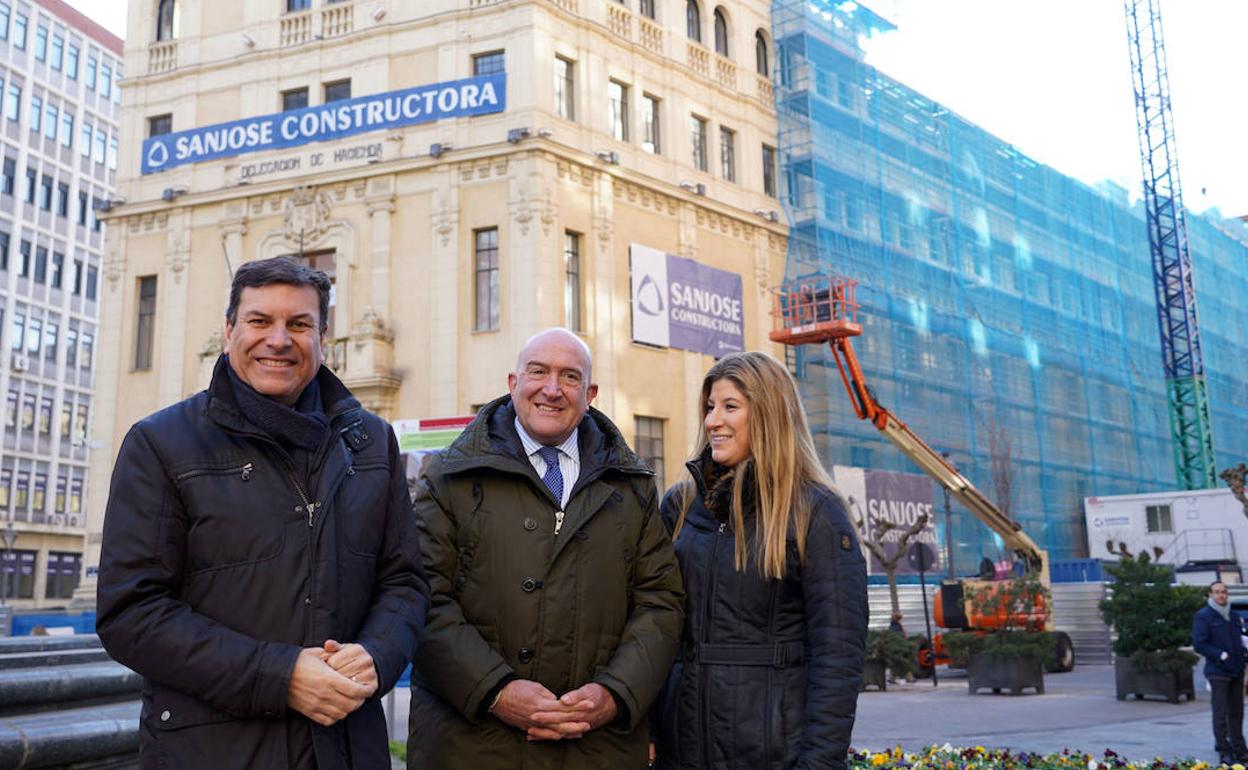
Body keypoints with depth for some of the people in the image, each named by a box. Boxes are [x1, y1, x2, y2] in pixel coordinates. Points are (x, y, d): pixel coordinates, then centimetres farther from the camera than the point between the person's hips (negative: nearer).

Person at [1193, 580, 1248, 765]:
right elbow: (1199, 644, -11)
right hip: (1218, 672, -6)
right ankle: (1224, 751, 2)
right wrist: (1221, 655, -18)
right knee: (1221, 713, -3)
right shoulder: (1203, 616, -6)